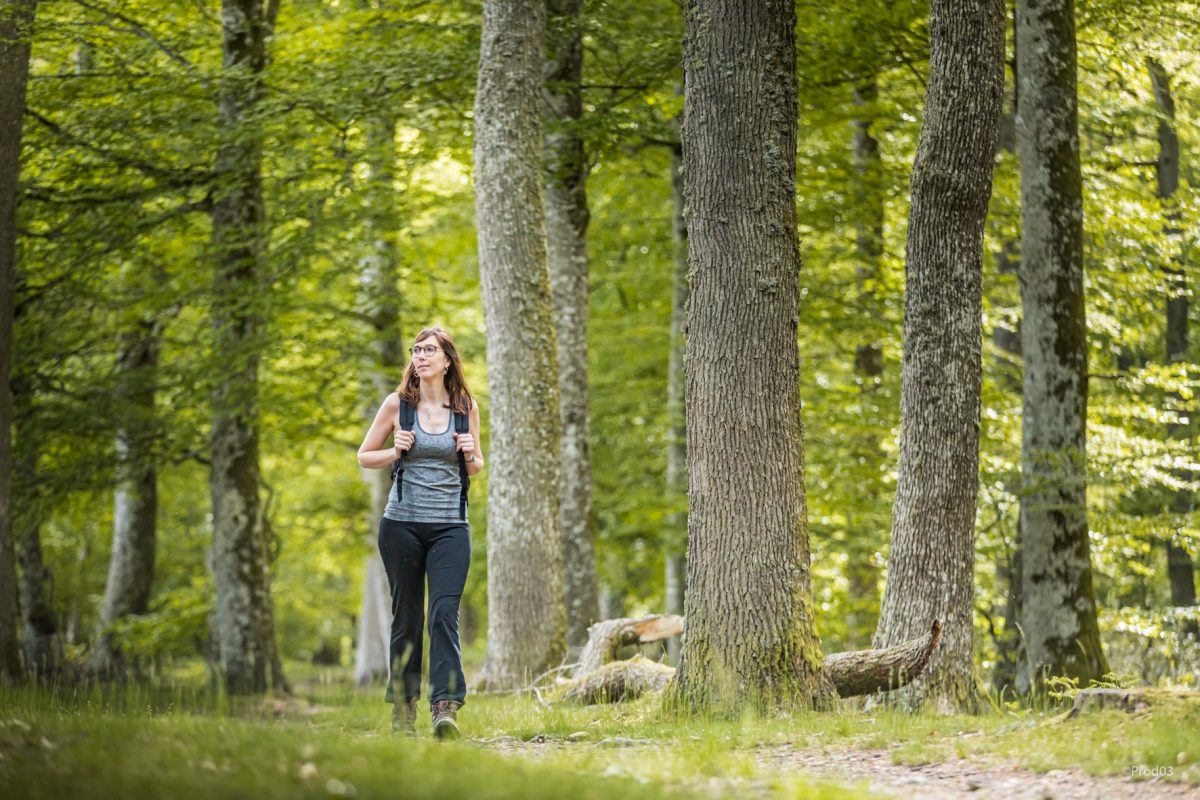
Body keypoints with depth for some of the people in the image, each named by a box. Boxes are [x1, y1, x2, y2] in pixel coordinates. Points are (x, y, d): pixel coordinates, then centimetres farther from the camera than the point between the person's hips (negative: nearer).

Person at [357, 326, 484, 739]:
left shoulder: (466, 406, 6)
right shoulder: (398, 403, 2)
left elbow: (475, 467, 18)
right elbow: (364, 457, 10)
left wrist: (471, 455, -5)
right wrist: (396, 451, -9)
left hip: (450, 526, 0)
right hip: (402, 523, 0)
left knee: (445, 613, -13)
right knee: (406, 616, 5)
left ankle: (446, 708, -20)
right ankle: (402, 709, 14)